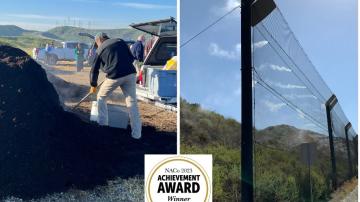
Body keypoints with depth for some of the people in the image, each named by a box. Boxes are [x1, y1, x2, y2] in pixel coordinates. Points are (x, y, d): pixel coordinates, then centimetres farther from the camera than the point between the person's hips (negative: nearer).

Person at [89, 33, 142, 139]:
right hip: (130, 74, 2)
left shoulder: (100, 49, 12)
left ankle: (103, 126, 21)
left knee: (101, 98, 21)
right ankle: (136, 134, 1)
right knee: (132, 102, 5)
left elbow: (94, 69, 17)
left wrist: (93, 85, 29)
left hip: (114, 76, -2)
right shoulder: (120, 41, 16)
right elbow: (131, 58, 14)